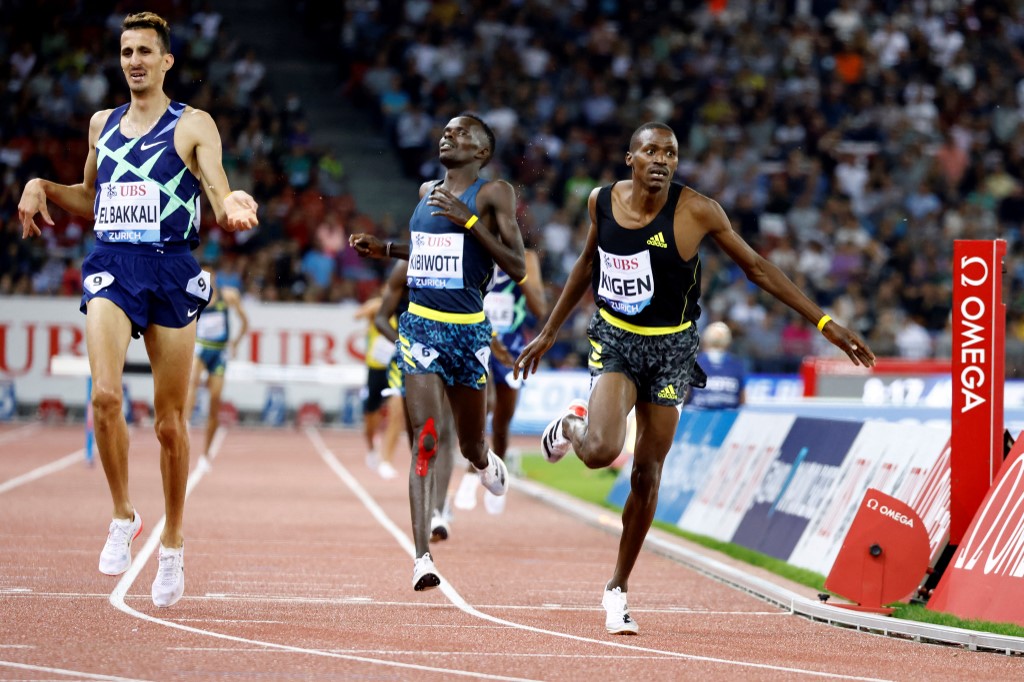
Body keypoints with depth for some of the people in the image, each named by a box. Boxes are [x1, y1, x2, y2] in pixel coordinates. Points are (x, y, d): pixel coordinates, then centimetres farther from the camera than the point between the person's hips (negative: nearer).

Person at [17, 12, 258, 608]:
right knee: (105, 394, -21)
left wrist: (232, 207, -30)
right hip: (111, 267, 2)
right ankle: (124, 517, -4)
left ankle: (173, 541, 19)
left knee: (171, 421, 2)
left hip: (170, 270, -2)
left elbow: (219, 194, -7)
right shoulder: (102, 124, 16)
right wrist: (43, 188, 10)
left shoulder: (194, 126, 3)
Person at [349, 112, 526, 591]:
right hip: (420, 325, 2)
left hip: (468, 330, -2)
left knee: (471, 446, 13)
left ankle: (485, 461, 53)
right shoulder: (428, 191, 13)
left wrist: (469, 221, -18)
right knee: (424, 440, -13)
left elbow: (517, 268, -10)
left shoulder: (493, 194, -3)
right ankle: (422, 557, -17)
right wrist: (387, 250, 13)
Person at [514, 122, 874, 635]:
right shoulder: (602, 202, -6)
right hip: (614, 340, 0)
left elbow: (756, 268, -5)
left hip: (671, 348, 0)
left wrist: (824, 323, -6)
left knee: (647, 475, 5)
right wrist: (549, 333, 19)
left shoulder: (696, 211, -14)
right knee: (600, 451, -25)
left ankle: (618, 588, 22)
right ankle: (571, 425, 14)